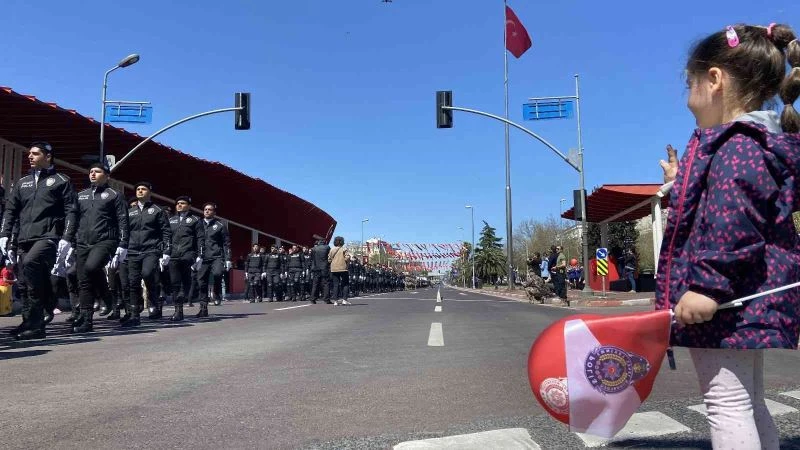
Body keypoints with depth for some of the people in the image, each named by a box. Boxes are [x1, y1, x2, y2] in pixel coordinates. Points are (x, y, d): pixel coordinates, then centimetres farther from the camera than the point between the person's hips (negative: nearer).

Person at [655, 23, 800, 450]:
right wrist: (684, 183, 37)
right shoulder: (764, 143, 18)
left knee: (726, 403, -6)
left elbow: (732, 222, -28)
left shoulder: (732, 146, -17)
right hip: (752, 296, 11)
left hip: (727, 299, -11)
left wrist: (708, 284, -29)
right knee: (749, 402, 20)